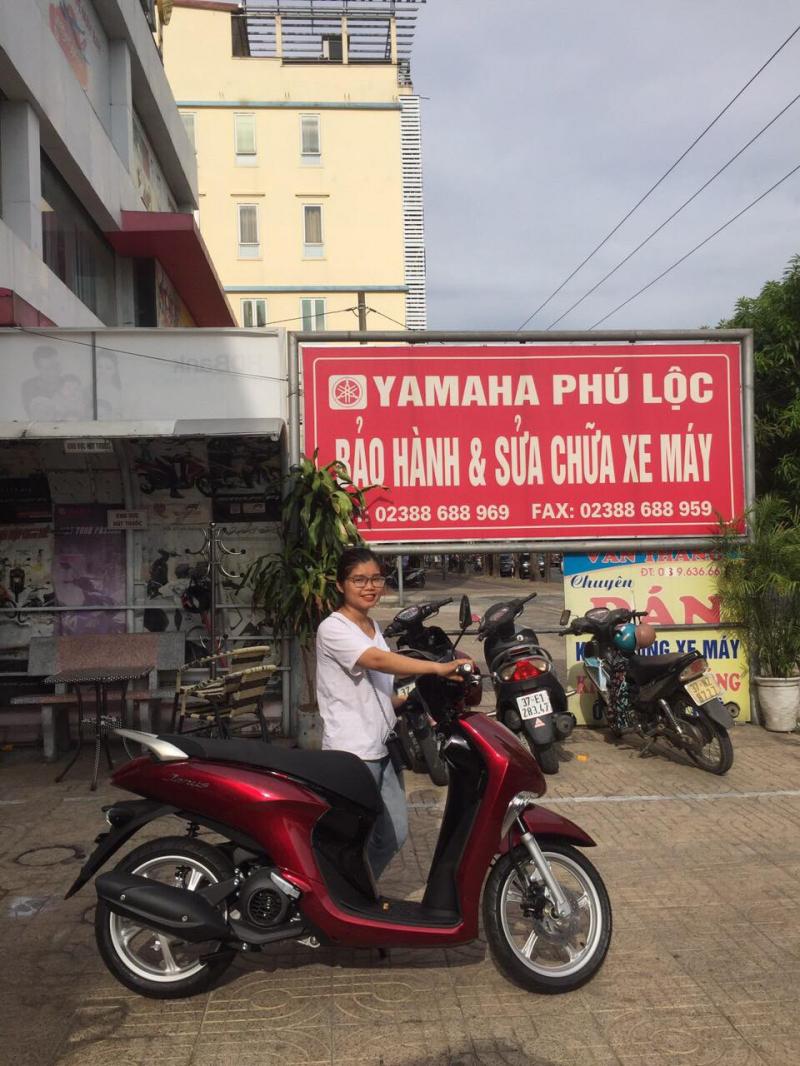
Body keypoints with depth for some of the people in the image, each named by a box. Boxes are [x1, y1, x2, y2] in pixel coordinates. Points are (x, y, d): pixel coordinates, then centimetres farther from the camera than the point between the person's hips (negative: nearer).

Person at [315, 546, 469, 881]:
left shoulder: (373, 626, 14)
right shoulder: (333, 628, -14)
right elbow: (378, 660, -30)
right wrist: (439, 668, -37)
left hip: (383, 748, 8)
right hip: (352, 754, -8)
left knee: (394, 834, 13)